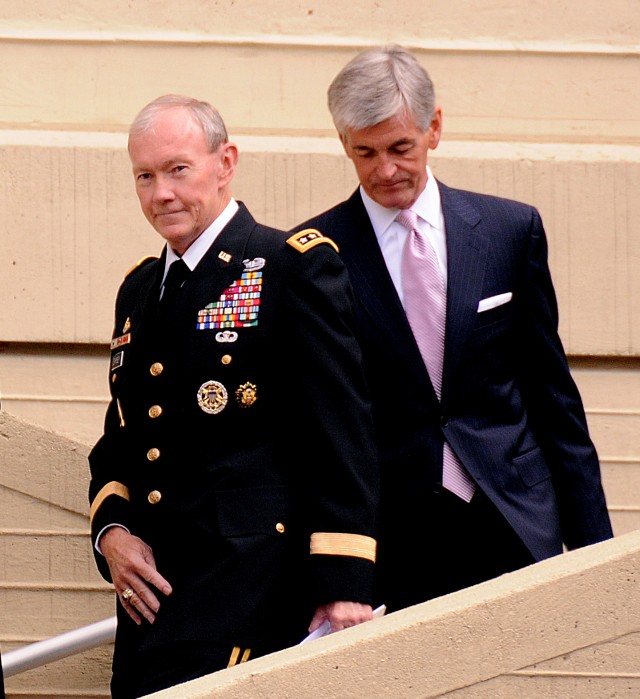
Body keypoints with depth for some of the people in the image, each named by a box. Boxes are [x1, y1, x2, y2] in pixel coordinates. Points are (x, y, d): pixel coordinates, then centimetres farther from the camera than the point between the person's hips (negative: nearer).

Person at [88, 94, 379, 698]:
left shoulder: (294, 268, -3)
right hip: (148, 592, 7)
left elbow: (343, 434, -8)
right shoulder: (139, 290, 19)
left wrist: (343, 584, -15)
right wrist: (110, 530, 4)